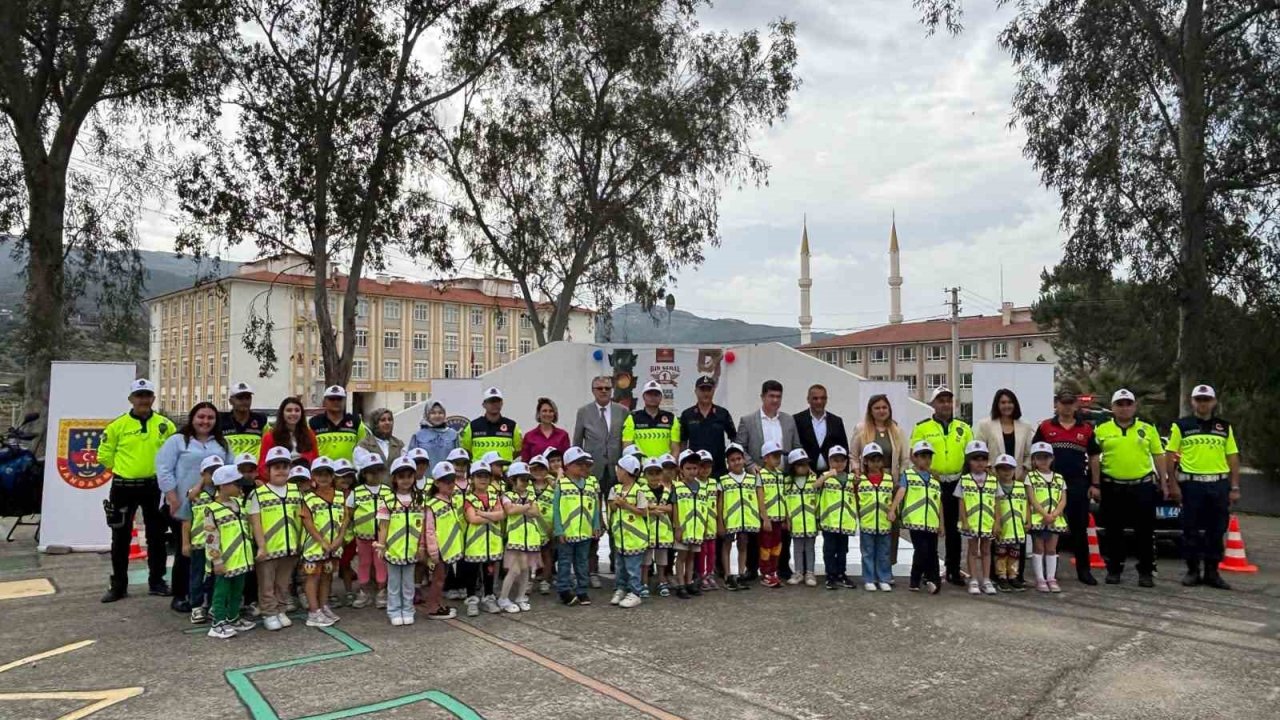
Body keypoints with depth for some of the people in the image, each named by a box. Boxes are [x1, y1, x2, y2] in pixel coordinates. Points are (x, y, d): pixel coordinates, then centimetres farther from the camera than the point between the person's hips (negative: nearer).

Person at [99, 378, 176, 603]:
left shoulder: (165, 425, 0)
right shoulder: (118, 425, -4)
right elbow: (104, 454, 4)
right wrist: (124, 467, 4)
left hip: (154, 486, 1)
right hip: (124, 486, -1)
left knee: (157, 536, 8)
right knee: (121, 538, 6)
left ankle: (156, 581, 20)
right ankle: (118, 585, 17)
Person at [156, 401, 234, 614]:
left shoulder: (222, 444, 15)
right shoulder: (177, 440, 0)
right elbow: (164, 470, -7)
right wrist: (173, 499, -13)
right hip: (185, 507, -4)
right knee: (186, 551, 3)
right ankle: (180, 596, 15)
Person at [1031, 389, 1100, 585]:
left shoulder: (1086, 429, 9)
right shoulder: (1045, 427, 4)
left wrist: (1094, 484, 5)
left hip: (1078, 484, 1)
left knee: (1079, 529, 6)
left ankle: (1083, 570, 15)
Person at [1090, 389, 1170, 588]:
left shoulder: (1148, 429, 8)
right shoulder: (1102, 430, 4)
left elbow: (1158, 457, 9)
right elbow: (1094, 459, 2)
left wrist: (1164, 484, 4)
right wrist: (1095, 485, -3)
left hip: (1142, 486, 0)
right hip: (1112, 487, 0)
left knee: (1145, 532, 2)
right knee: (1113, 532, 7)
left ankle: (1146, 572, 12)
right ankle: (1114, 570, 18)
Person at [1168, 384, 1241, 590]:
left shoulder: (1225, 427, 10)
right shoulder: (1181, 426, 2)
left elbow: (1233, 458, 9)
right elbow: (1171, 456, 2)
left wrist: (1234, 488, 3)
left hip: (1219, 484, 2)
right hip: (1191, 484, -2)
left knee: (1216, 531, 6)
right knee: (1191, 530, 4)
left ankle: (1212, 572, 15)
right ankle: (1192, 571, 13)